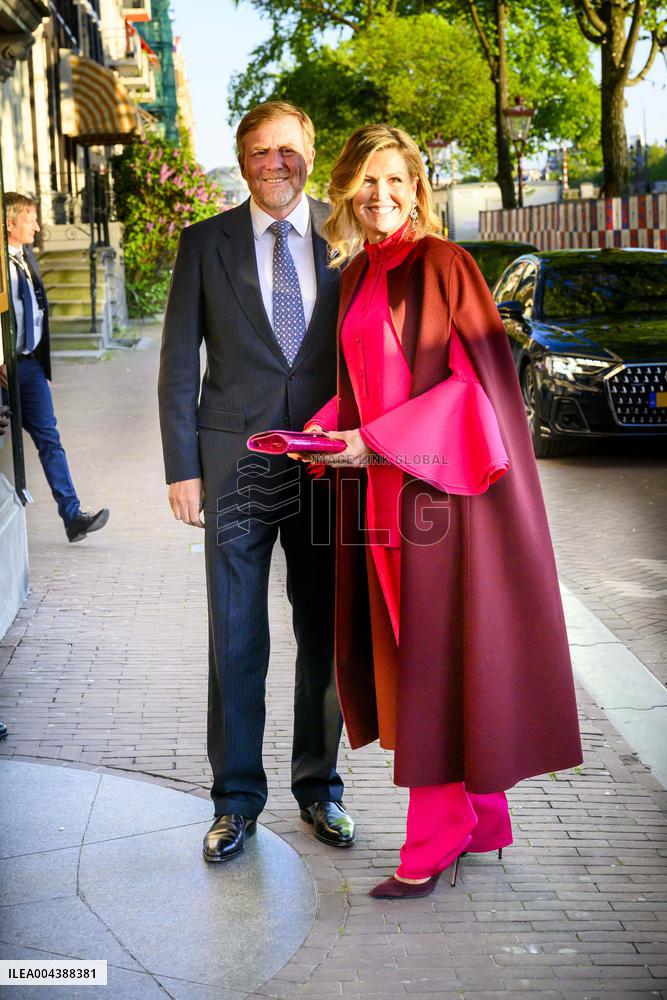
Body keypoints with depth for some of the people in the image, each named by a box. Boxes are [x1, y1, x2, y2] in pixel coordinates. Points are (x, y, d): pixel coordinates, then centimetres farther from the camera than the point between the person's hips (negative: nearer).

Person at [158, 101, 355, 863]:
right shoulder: (205, 244, 5)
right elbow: (179, 364, 4)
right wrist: (182, 468, -2)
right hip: (236, 465, -1)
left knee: (325, 637, 9)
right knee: (235, 643, 4)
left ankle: (318, 788, 26)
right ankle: (236, 799, 20)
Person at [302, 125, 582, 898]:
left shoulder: (442, 266, -8)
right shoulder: (355, 275, 14)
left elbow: (473, 376, -15)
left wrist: (378, 442, -19)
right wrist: (327, 428, 2)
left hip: (438, 483, -8)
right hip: (381, 488, 8)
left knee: (437, 653, -3)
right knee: (404, 651, 10)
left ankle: (436, 837, 7)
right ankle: (479, 820, 23)